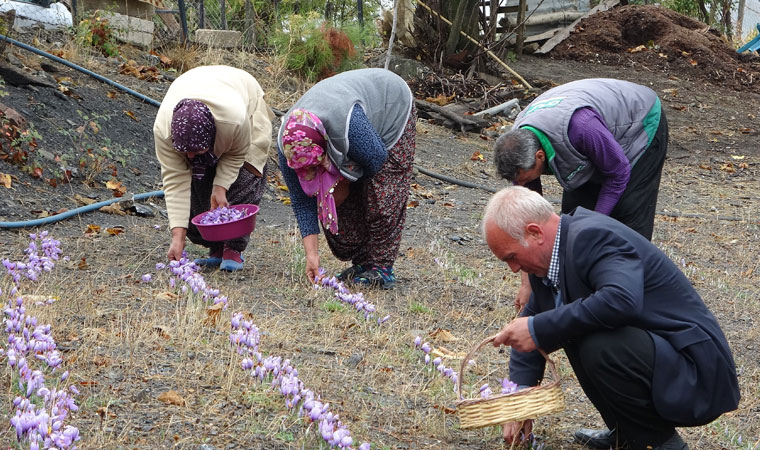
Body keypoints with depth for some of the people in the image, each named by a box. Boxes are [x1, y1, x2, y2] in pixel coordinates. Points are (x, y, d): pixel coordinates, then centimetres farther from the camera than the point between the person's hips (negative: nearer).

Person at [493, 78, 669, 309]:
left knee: (628, 216, -12)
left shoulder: (578, 126, -44)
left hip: (643, 126, -6)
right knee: (575, 207, -2)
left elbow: (619, 173, -27)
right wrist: (527, 283, -8)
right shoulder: (519, 145, -19)